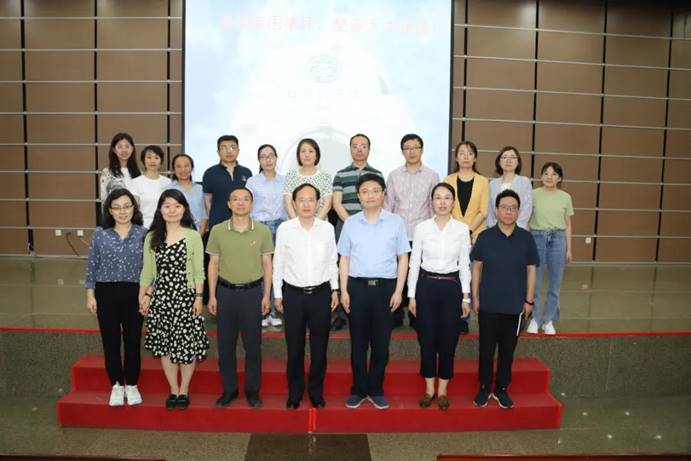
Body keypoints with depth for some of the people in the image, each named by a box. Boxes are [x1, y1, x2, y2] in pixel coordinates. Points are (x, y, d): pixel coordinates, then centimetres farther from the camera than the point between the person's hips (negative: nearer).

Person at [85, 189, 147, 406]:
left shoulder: (143, 234, -1)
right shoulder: (99, 234, 1)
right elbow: (92, 266, 4)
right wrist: (90, 295, 1)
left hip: (134, 293, -1)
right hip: (106, 293, 1)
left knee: (133, 340, 7)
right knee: (110, 340, 8)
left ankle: (132, 385, 23)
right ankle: (116, 385, 24)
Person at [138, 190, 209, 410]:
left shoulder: (193, 236, -4)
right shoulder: (152, 237, 5)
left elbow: (199, 271, -3)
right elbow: (147, 270, 7)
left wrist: (199, 297, -8)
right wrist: (143, 296, 3)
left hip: (185, 296, -3)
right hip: (160, 297, 3)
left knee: (187, 344, 2)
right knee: (164, 344, 9)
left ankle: (184, 391, 20)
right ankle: (173, 391, 24)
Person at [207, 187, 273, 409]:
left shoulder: (262, 230, -3)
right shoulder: (218, 230, -1)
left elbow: (267, 264, 2)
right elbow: (213, 264, 4)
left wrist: (266, 295, -1)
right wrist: (212, 295, 1)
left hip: (253, 292, -1)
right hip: (226, 291, 1)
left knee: (253, 344, 7)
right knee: (225, 344, 9)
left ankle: (252, 390, 23)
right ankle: (229, 389, 25)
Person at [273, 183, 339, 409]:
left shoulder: (327, 228, -3)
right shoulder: (284, 229, -5)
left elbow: (332, 261, 6)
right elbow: (278, 263, 2)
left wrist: (335, 289, 7)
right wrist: (277, 293, 3)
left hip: (321, 293, 1)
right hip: (293, 294, -1)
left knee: (319, 346, 10)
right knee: (295, 346, 10)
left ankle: (316, 392, 28)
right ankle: (295, 393, 27)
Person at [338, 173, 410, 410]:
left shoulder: (396, 222, 1)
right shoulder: (350, 223, 4)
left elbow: (403, 258, 3)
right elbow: (344, 259, 7)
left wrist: (398, 291, -3)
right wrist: (344, 291, 1)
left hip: (386, 286, 0)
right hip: (357, 286, 1)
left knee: (381, 342, 8)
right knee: (358, 342, 8)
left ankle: (376, 390, 24)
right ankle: (358, 390, 23)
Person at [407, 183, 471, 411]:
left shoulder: (462, 229, -1)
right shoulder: (422, 227, -3)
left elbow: (465, 264, 3)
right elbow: (414, 262, 0)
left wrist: (466, 296, 2)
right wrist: (411, 295, -1)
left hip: (451, 287, 0)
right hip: (426, 285, 0)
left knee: (448, 339, 7)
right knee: (427, 339, 7)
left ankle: (442, 390, 24)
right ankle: (429, 389, 24)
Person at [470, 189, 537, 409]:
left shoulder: (526, 238, -2)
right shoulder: (485, 237, -5)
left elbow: (531, 270, 3)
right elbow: (476, 268, 0)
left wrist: (529, 300, 1)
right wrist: (475, 298, -2)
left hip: (515, 306, 1)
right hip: (488, 304, -1)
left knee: (507, 349, 12)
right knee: (487, 349, 8)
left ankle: (502, 389, 28)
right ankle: (484, 388, 25)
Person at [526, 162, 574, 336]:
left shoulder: (565, 197, 5)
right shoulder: (533, 195, -1)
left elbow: (567, 225, 9)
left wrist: (568, 249, 7)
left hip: (557, 239, 2)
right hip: (537, 238, -2)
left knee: (555, 284, 7)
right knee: (534, 282, 4)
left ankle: (548, 320, 21)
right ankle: (534, 319, 19)